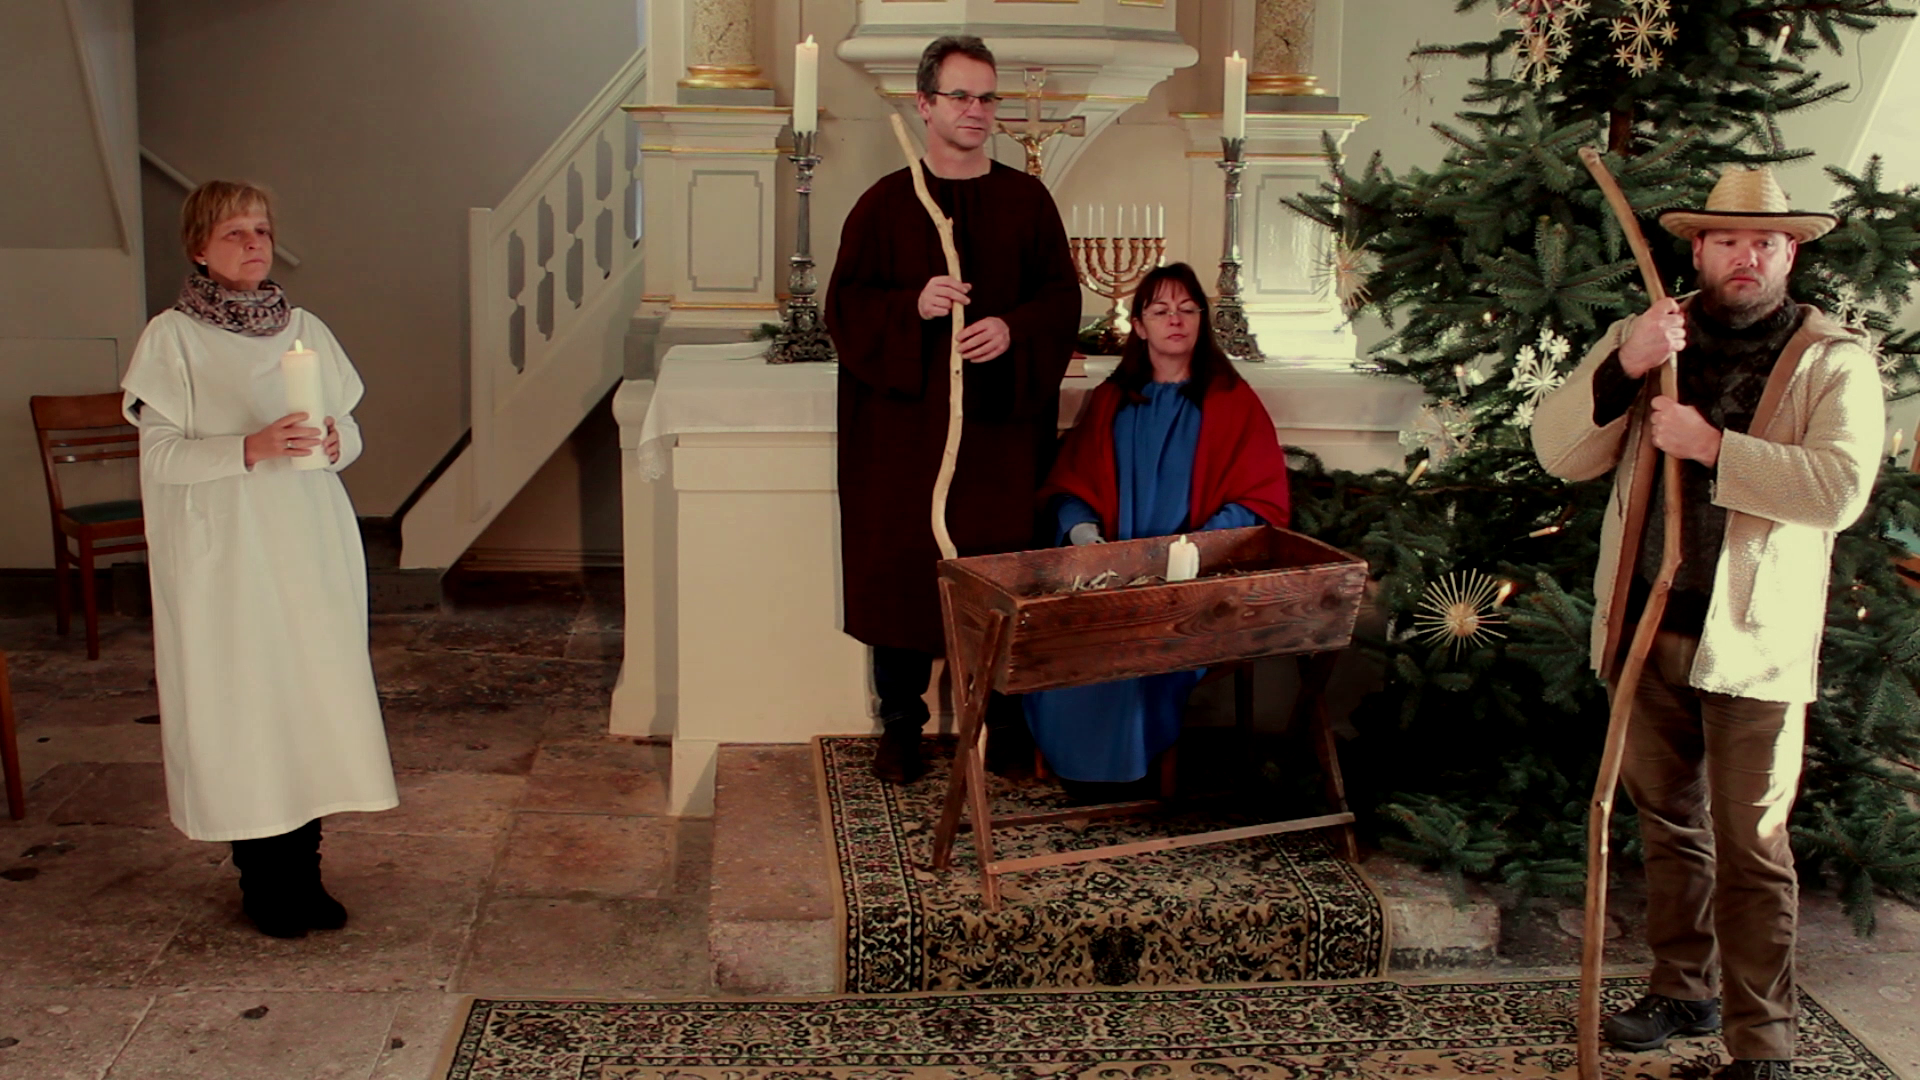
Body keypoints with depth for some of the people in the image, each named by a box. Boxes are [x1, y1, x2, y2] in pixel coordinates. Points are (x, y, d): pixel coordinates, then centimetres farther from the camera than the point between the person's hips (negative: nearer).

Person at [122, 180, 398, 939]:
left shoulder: (305, 330, 10)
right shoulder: (172, 338, -3)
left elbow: (348, 430, 14)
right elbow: (159, 455, -9)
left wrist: (333, 442, -9)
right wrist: (250, 447, -23)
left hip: (311, 546, 4)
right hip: (223, 555, -4)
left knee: (315, 696, 4)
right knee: (241, 709, -1)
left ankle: (303, 872, 15)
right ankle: (262, 884, 11)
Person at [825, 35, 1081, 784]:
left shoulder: (1027, 201, 8)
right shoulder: (885, 204, 3)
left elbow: (1062, 295, 5)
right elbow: (845, 303, 0)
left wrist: (1014, 329, -14)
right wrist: (913, 307, -18)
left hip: (1000, 425, 1)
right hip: (904, 427, -1)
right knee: (901, 571, 2)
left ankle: (998, 719, 16)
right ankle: (900, 726, 14)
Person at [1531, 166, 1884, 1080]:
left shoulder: (1832, 358, -1)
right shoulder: (1642, 338, 8)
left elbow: (1842, 486, -17)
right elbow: (1558, 454, -3)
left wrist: (1712, 448, -22)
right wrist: (1623, 370, -18)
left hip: (1753, 642, -4)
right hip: (1646, 628, 4)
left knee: (1751, 846, 0)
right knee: (1667, 823, 16)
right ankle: (1683, 991, 32)